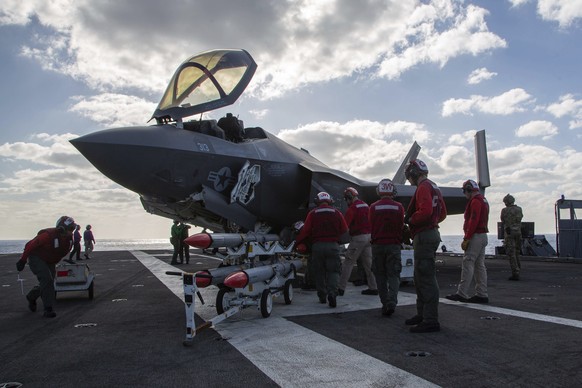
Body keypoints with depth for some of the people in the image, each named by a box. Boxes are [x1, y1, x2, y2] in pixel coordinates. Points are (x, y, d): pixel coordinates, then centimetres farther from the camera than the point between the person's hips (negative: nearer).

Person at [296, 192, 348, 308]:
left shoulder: (312, 214, 1)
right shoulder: (337, 213, 4)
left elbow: (305, 231, -4)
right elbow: (344, 230, 6)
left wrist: (296, 242, 6)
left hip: (317, 246, 0)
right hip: (333, 246, 0)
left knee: (319, 272, 12)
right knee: (333, 271, 4)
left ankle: (322, 296, 17)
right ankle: (332, 293, -15)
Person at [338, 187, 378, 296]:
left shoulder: (352, 208, -12)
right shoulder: (366, 206, 14)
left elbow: (345, 224, -15)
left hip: (358, 237, -8)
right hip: (369, 236, 8)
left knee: (348, 263, -4)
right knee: (368, 262, 12)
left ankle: (341, 288, -3)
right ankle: (373, 287, 14)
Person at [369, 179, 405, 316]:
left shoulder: (374, 207, -6)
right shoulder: (399, 207, -4)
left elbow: (371, 227, 0)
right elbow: (401, 227, 1)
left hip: (378, 245, 0)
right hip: (394, 245, 0)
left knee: (381, 275, 10)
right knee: (394, 275, 5)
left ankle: (385, 304, 11)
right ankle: (392, 301, -13)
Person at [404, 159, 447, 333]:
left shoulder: (423, 187, -13)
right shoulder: (434, 187, 20)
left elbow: (425, 211, -27)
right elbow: (442, 213, 25)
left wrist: (410, 220, -12)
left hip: (424, 236, -11)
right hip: (431, 232, 11)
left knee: (426, 279, -8)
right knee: (420, 278, 17)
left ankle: (431, 321, -5)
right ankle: (422, 314, 26)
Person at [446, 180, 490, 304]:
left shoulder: (475, 201, -12)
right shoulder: (483, 200, 20)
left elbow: (473, 221, -21)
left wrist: (466, 239, -19)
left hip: (476, 236, -10)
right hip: (483, 236, 10)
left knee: (467, 264, -9)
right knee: (480, 265, 10)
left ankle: (462, 294, -9)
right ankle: (481, 295, 12)